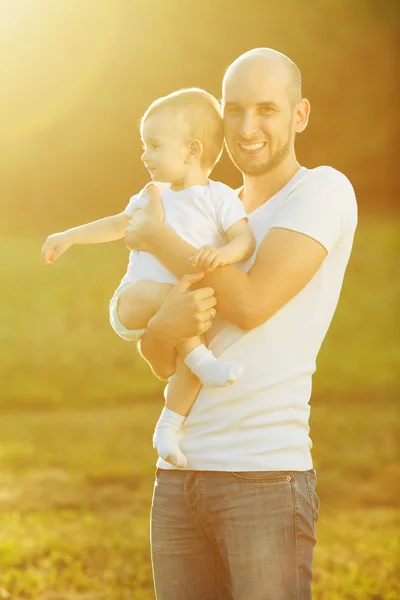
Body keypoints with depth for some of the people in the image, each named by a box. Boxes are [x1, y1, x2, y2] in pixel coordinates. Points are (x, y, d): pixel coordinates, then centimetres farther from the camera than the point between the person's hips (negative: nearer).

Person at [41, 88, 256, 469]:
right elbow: (118, 224, 31)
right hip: (132, 299, 1)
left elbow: (246, 239, -11)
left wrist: (225, 252, -33)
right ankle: (202, 362, -28)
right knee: (169, 294, -33)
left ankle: (170, 423, -16)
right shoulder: (153, 197, 15)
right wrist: (69, 237, 32)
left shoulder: (219, 197, 1)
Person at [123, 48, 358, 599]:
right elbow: (159, 360, 10)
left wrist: (156, 235, -3)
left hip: (268, 477, -7)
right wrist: (167, 324, -15)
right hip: (180, 476, 7)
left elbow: (252, 304, -17)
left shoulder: (324, 191, -4)